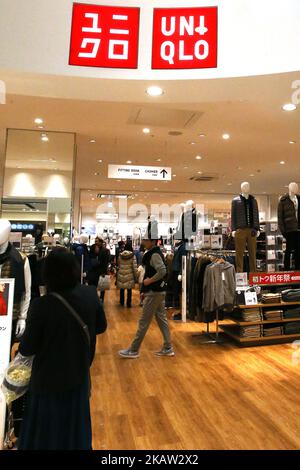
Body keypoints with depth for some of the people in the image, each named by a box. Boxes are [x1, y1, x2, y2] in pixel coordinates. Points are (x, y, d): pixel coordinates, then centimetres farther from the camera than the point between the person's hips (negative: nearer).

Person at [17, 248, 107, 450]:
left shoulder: (41, 305, -28)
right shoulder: (90, 294, -16)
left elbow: (27, 349, -16)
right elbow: (101, 326, 0)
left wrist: (20, 346, 5)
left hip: (49, 379, -3)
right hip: (79, 374, 4)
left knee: (45, 432, 21)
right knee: (76, 425, 27)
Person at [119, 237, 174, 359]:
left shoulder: (154, 254, -17)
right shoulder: (155, 253, 11)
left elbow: (162, 271, -28)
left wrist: (150, 281, -18)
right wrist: (149, 280, 7)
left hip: (154, 292, -10)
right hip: (159, 291, 10)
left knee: (144, 321, -1)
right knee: (161, 318, 13)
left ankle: (133, 350, 10)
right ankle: (168, 348, 21)